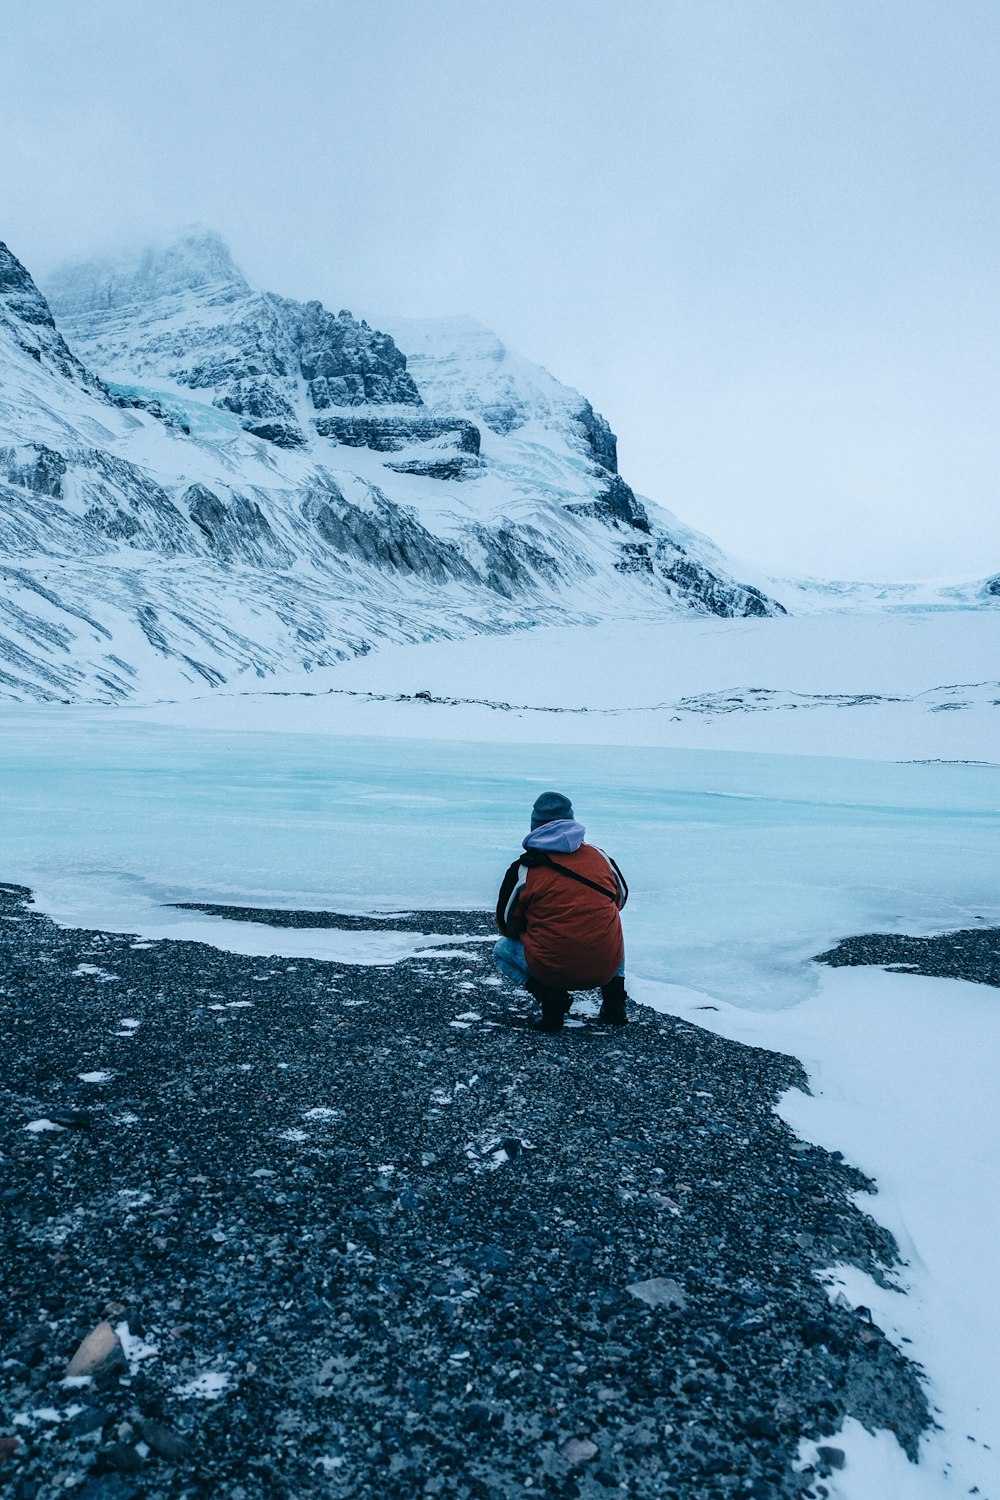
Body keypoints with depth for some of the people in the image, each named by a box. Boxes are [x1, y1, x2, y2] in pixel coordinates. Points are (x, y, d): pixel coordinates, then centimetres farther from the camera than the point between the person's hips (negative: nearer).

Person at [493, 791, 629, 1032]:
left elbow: (507, 926, 7)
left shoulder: (524, 869, -4)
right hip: (607, 967, 4)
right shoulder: (600, 855, 6)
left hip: (552, 970, -3)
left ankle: (549, 995, 0)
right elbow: (621, 898, 24)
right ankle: (614, 999, 22)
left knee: (502, 950, 25)